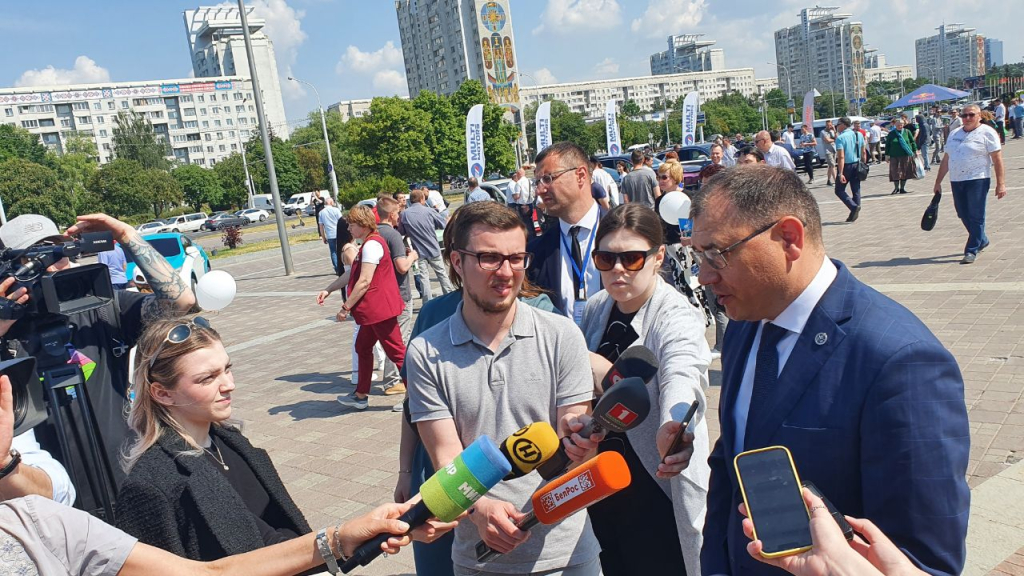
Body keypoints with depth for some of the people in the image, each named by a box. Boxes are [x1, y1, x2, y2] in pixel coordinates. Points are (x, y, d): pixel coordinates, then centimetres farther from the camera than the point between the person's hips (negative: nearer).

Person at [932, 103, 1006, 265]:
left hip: (977, 180, -6)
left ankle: (972, 250, 0)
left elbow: (997, 159, -7)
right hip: (956, 181, 6)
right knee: (964, 215, 10)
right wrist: (938, 182, 17)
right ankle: (982, 240, 31)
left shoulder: (986, 133, -2)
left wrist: (1000, 183, -13)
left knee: (976, 217, -4)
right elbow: (946, 160, 19)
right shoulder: (954, 134, 15)